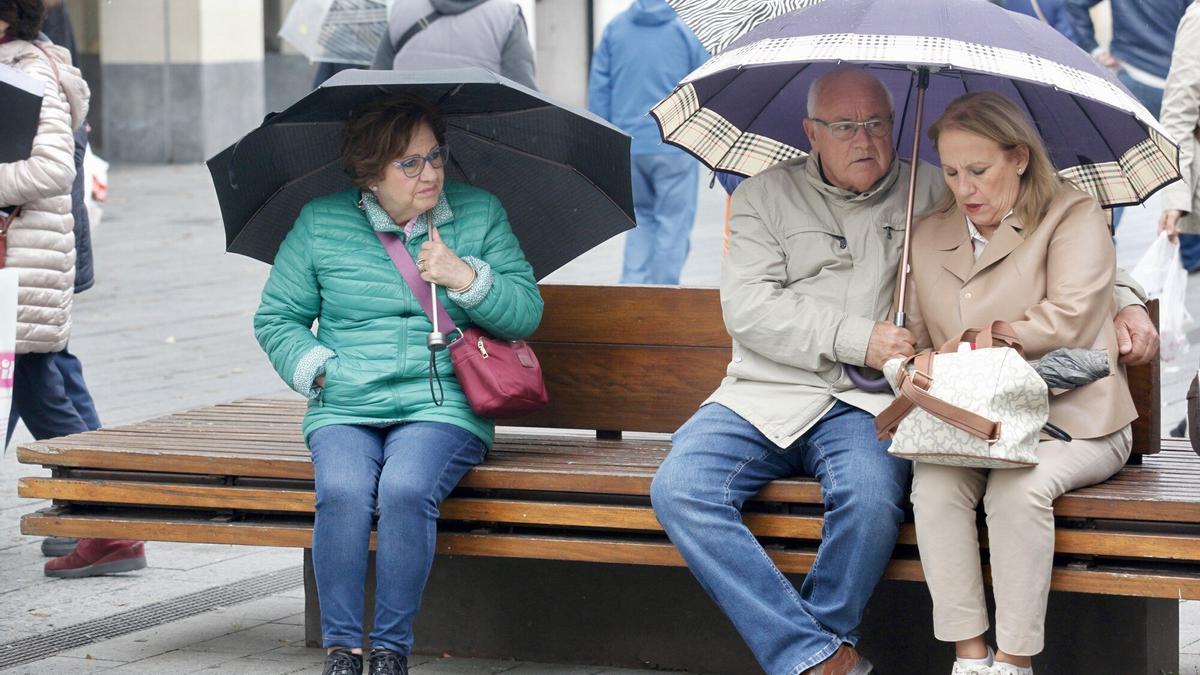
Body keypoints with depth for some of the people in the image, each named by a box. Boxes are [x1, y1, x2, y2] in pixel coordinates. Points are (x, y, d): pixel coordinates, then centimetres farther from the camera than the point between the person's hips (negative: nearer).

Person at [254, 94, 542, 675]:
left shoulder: (480, 213, 11)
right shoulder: (320, 223, 10)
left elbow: (526, 313, 8)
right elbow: (276, 318, 16)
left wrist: (466, 277, -8)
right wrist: (315, 367, -1)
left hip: (442, 408, -1)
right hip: (344, 410, 1)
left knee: (406, 490, -33)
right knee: (342, 491, -32)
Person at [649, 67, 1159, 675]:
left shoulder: (933, 194, 13)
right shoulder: (765, 195, 12)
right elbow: (747, 306, -1)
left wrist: (1125, 305, 2)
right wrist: (855, 338, -9)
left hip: (866, 405, -1)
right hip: (764, 396, 1)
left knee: (870, 498, -36)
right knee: (678, 491, -27)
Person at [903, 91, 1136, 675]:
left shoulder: (1074, 217, 0)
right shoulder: (929, 237, 15)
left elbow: (1066, 320, -12)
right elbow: (917, 339, 18)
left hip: (1067, 420, -4)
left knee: (1019, 488, -35)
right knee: (934, 484, -29)